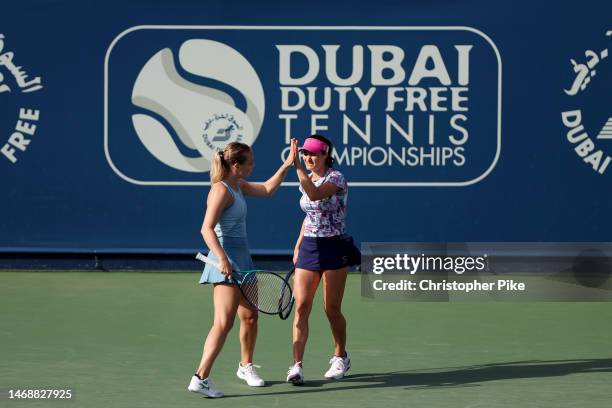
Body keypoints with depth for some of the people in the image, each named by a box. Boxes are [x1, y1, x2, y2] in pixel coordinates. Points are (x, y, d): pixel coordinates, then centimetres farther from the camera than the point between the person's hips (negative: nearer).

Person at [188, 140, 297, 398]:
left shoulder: (238, 186, 14)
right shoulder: (221, 190, -15)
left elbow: (266, 190, 29)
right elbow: (207, 228, -23)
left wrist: (286, 166, 22)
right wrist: (222, 258, -32)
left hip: (241, 258, 10)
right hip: (227, 261, -10)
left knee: (250, 316, 19)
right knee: (223, 323, -16)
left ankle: (246, 366, 37)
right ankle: (200, 378, -18)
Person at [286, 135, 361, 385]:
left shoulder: (336, 178, -11)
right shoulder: (307, 180, 11)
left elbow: (315, 195, -32)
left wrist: (298, 167, -33)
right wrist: (299, 244, 17)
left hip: (334, 249, -6)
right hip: (309, 248, 6)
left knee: (332, 309, 3)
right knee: (301, 307, -6)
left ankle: (340, 358, 25)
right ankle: (297, 365, -11)